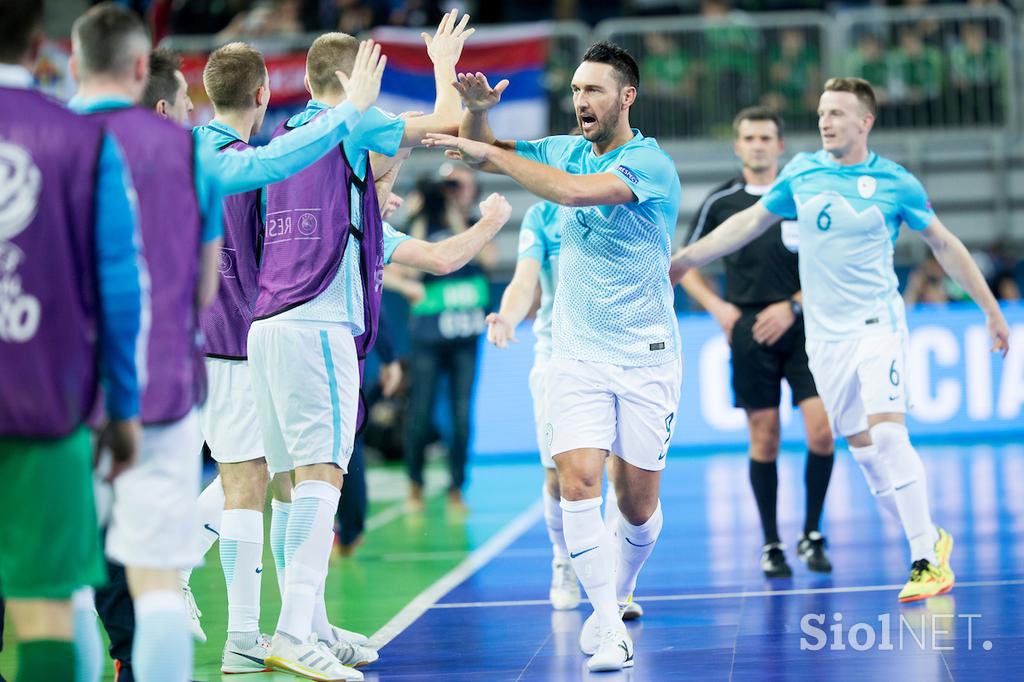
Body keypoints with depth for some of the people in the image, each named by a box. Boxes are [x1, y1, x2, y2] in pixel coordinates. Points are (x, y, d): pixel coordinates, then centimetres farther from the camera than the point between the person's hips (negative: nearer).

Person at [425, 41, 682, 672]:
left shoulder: (651, 164, -14)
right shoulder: (567, 150, 6)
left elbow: (573, 192, -29)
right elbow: (484, 153, 13)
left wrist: (490, 152, -28)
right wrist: (478, 111, -10)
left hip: (646, 358, -3)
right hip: (576, 356, 3)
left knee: (638, 502, 4)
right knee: (578, 480, -16)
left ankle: (619, 594, 33)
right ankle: (610, 629, -15)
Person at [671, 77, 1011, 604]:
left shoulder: (895, 183, -4)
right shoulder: (801, 173, 4)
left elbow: (944, 244, 7)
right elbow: (749, 222, 16)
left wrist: (991, 310, 9)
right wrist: (684, 258, 14)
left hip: (877, 323, -4)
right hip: (824, 336, 4)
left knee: (888, 434, -19)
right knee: (862, 448, 3)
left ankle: (926, 560, -14)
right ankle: (930, 539, 18)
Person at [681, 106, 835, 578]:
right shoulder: (720, 202, 6)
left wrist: (792, 305, -9)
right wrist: (718, 308, 0)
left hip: (802, 327, 0)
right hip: (749, 332, 0)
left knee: (821, 430, -10)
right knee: (764, 439, 1)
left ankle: (812, 535, 7)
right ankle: (771, 545, 11)